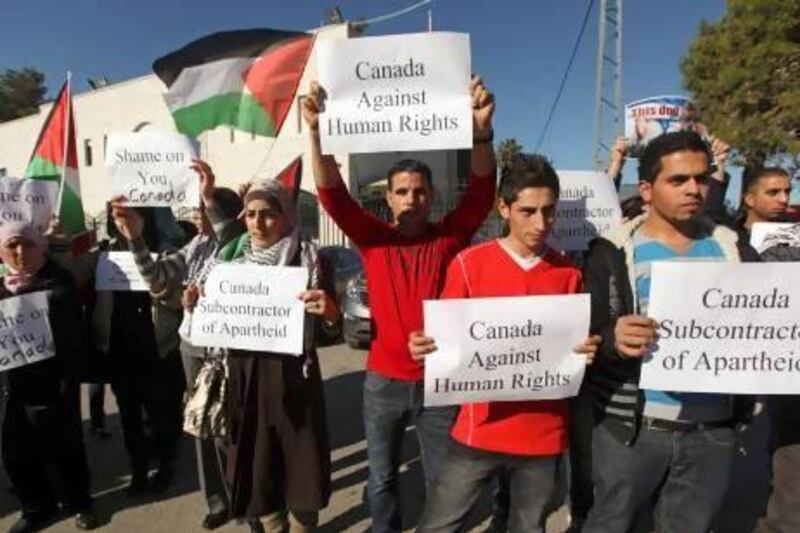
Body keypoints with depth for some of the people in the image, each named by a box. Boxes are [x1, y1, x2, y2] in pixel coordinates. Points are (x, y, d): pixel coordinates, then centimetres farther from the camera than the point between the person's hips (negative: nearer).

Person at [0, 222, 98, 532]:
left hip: (50, 383, -5)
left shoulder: (58, 285, -8)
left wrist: (68, 382, -16)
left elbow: (72, 338, -12)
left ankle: (78, 503, 28)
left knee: (60, 447, 6)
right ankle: (37, 508, 35)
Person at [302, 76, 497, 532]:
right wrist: (318, 131, -30)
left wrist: (481, 130, -35)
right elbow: (333, 193, -15)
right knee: (382, 480, 20)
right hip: (384, 381, 1)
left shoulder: (451, 236, -4)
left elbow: (483, 189, -18)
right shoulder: (374, 238, -3)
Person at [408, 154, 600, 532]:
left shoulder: (569, 273, 1)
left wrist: (588, 352, -12)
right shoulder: (469, 263, -6)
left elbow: (576, 349, 10)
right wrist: (424, 347, -21)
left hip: (545, 434, 2)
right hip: (480, 429, -1)